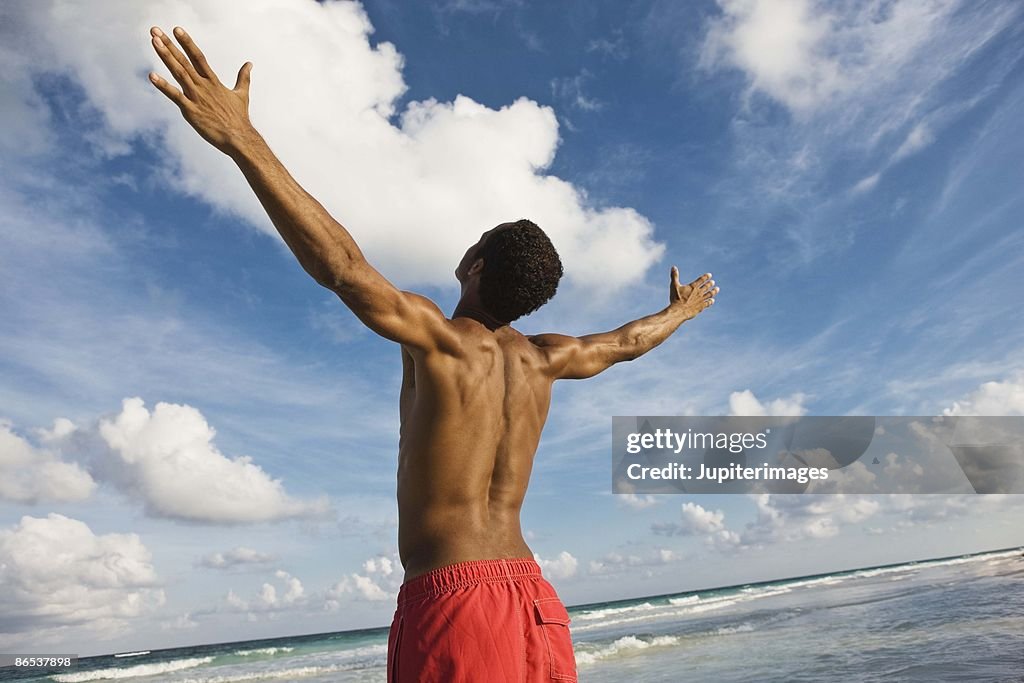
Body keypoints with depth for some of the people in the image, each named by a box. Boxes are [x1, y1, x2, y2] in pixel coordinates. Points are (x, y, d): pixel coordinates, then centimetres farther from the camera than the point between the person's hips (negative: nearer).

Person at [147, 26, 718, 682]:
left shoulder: (439, 338, -9)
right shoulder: (541, 360, 10)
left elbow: (343, 266, -22)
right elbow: (624, 342, 26)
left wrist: (242, 139, -23)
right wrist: (679, 311, 46)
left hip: (453, 598, -6)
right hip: (534, 600, 7)